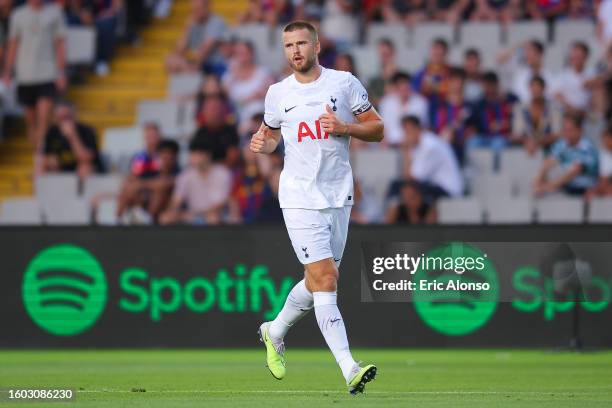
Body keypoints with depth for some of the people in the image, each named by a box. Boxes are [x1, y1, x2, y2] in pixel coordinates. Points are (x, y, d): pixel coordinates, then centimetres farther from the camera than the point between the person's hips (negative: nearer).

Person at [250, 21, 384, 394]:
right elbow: (271, 132, 22)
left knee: (317, 282, 12)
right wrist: (262, 143, -1)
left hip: (338, 196, 2)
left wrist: (344, 128, -13)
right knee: (325, 280, -15)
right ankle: (349, 369, -20)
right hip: (300, 198, -2)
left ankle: (275, 332, 40)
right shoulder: (278, 93, 5)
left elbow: (377, 129, 4)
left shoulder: (344, 83, 1)